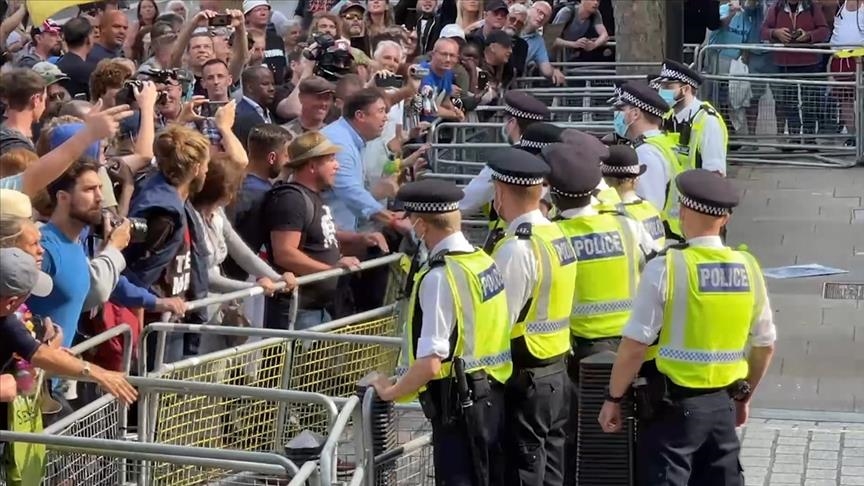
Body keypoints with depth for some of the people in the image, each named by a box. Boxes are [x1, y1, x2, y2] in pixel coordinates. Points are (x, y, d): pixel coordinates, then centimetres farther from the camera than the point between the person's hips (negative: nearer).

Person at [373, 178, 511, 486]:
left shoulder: (439, 277, -19)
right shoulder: (485, 261, 6)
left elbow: (430, 363, -22)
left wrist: (392, 391, -8)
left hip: (459, 403, -8)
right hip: (494, 396, 8)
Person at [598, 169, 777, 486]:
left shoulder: (666, 268, -14)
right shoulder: (748, 268, 2)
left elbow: (635, 345, -14)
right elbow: (765, 346, 10)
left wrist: (613, 398, -2)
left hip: (673, 403, -5)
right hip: (724, 404, 5)